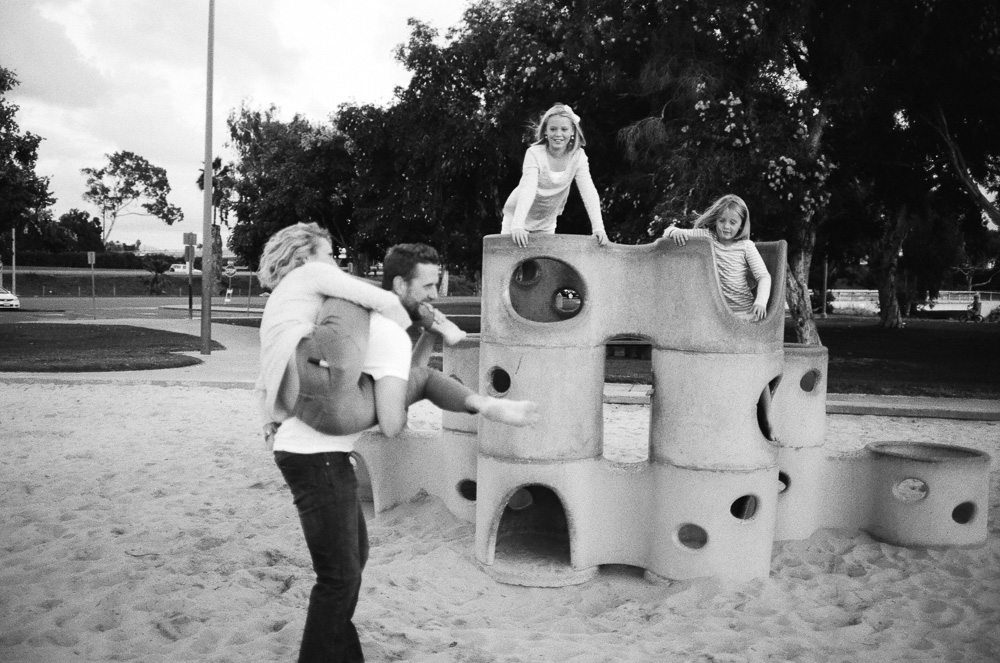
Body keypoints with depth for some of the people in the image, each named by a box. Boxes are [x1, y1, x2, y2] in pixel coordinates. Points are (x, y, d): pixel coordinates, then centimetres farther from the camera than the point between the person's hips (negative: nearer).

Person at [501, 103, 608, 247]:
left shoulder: (578, 156, -14)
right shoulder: (534, 153, -23)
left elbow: (589, 191, -22)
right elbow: (528, 188, -37)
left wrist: (598, 228, -35)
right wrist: (517, 225, -51)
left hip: (547, 222, 3)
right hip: (518, 217, -3)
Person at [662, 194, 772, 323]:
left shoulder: (746, 246, 0)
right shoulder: (706, 236, 2)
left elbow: (763, 276, -4)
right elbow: (668, 232, 2)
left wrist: (760, 302, -21)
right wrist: (675, 231, -23)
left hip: (743, 311, -1)